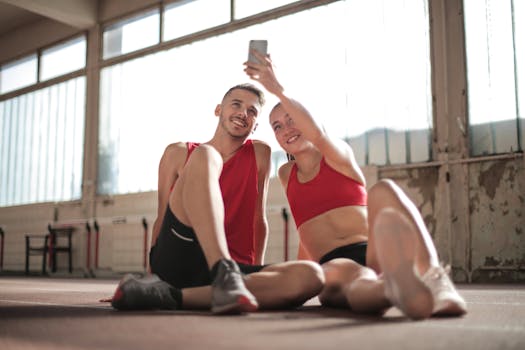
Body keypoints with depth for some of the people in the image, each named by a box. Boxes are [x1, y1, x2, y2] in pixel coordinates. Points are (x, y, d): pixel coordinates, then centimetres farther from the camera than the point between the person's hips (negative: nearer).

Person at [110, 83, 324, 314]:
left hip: (236, 267, 2)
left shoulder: (259, 154, 18)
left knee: (311, 276, -28)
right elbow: (161, 219, 10)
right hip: (176, 258, -2)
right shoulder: (179, 153, 13)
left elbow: (259, 221, 15)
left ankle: (171, 295, -33)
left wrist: (258, 278, 10)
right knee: (205, 156, -19)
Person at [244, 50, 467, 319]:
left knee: (383, 190, -32)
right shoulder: (286, 175, 24)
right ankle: (391, 289, -76)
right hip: (332, 266, 2)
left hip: (372, 254, -1)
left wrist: (278, 90, -25)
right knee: (348, 277, -38)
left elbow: (318, 134, -15)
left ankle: (432, 276, -57)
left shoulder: (340, 154, 10)